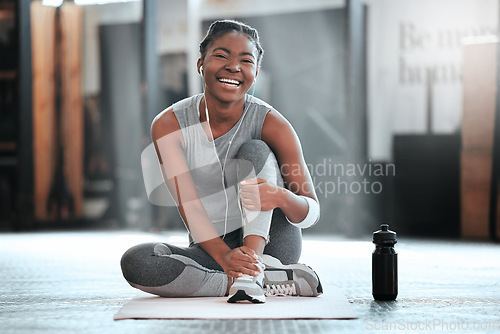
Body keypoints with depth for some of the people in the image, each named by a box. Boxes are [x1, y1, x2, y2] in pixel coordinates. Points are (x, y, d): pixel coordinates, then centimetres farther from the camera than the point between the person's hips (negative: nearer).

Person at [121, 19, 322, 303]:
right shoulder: (169, 125, -7)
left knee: (254, 151, -18)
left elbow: (311, 213, -10)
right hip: (210, 251, 1)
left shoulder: (272, 124, -10)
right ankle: (275, 282, -27)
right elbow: (187, 203, -16)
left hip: (270, 245, -1)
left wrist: (282, 197, -36)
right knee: (135, 261, -27)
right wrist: (223, 255, -35)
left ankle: (252, 274, -34)